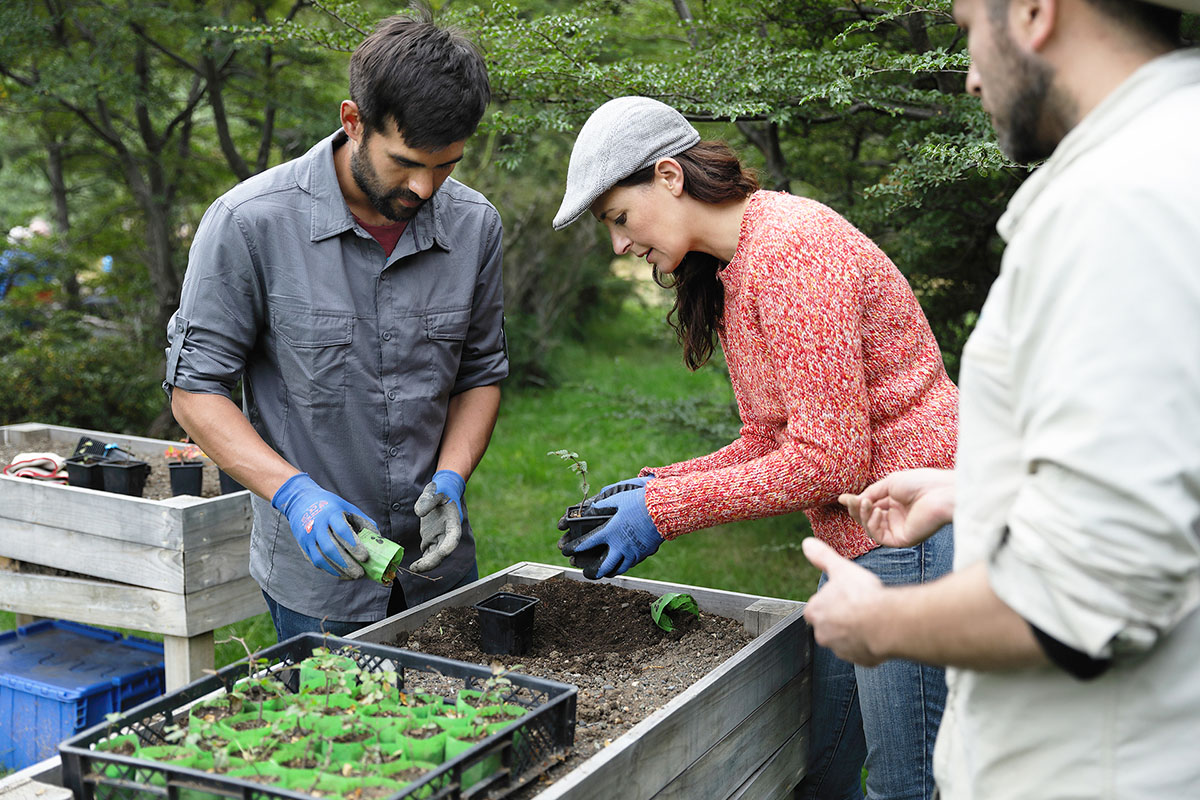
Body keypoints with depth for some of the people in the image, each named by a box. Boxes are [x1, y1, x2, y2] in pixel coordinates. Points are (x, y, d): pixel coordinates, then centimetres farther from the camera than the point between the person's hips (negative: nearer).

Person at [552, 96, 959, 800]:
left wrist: (667, 509, -16)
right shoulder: (728, 277, 14)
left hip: (917, 535, -10)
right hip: (859, 543, 10)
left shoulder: (790, 246, -19)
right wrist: (656, 485, 3)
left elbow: (828, 458, -22)